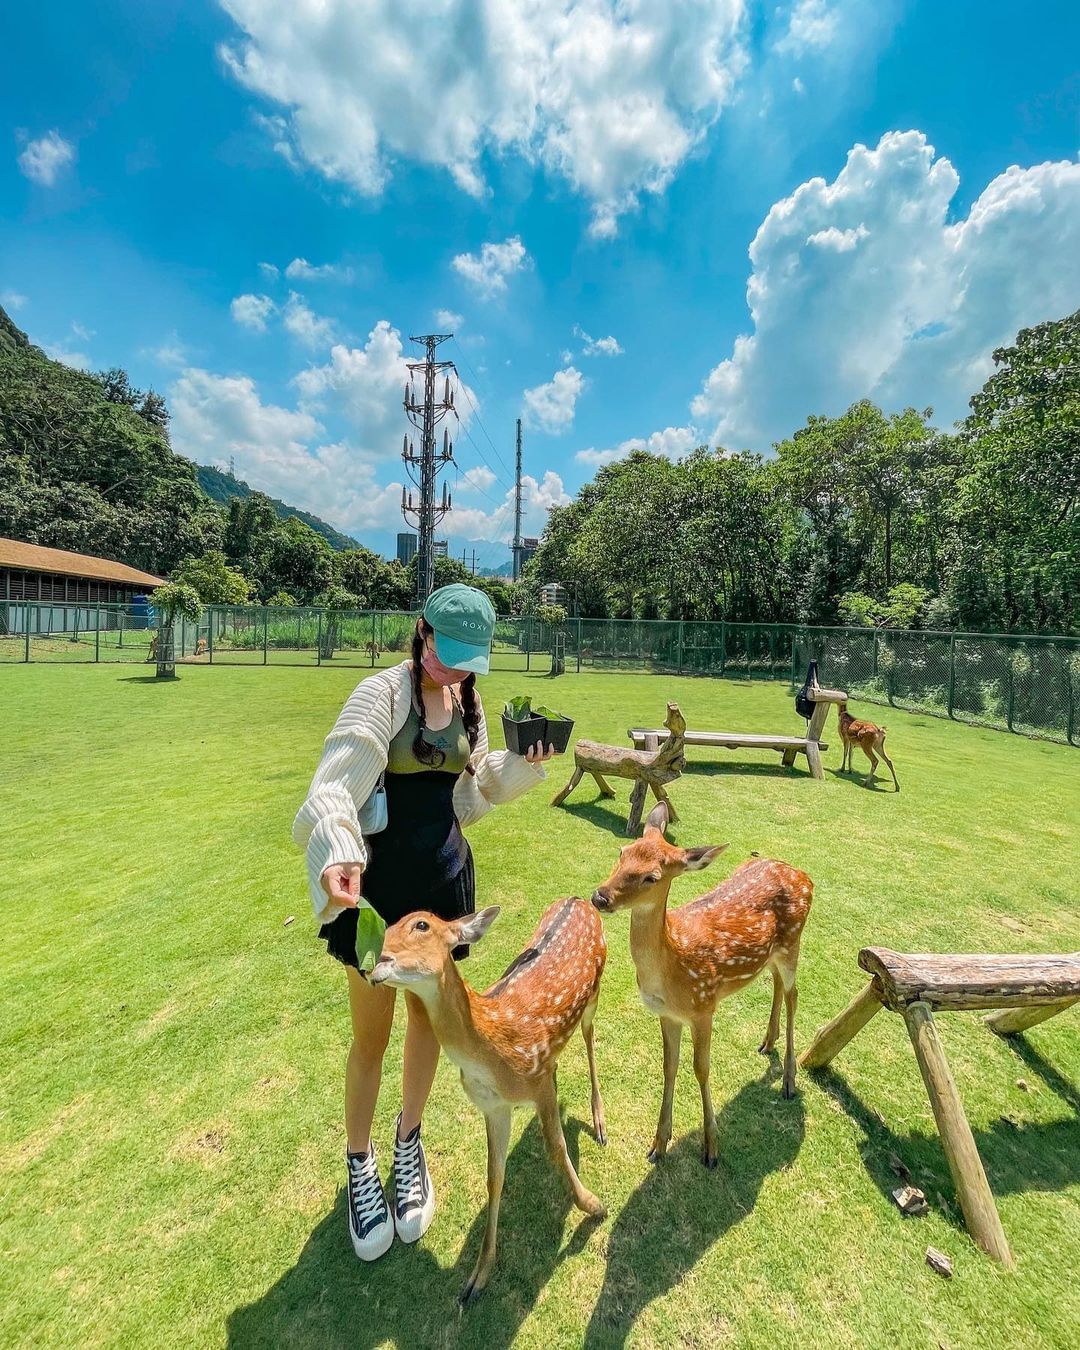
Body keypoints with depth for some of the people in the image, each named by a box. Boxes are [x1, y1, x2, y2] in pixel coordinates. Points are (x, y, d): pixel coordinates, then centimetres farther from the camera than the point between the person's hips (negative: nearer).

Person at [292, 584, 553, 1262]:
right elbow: (336, 782, -25)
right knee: (372, 1034, 12)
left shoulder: (468, 700, 4)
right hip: (381, 875, -5)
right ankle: (361, 1164, 40)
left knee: (430, 1014, 19)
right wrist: (338, 852, -42)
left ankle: (409, 1144, 46)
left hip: (446, 872, 5)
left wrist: (522, 766, -4)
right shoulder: (385, 692, -16)